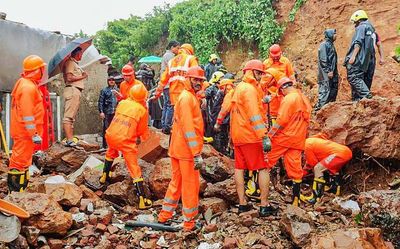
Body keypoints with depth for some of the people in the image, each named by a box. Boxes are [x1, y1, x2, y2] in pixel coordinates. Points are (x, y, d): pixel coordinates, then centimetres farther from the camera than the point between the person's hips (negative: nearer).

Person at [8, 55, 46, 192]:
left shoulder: (26, 84, 16)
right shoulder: (28, 87, -17)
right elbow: (27, 114, -23)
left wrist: (34, 132, 22)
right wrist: (34, 134, -22)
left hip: (22, 132, 11)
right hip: (25, 132, -11)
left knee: (22, 160, 17)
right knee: (20, 161, -7)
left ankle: (19, 189, 26)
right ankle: (15, 191, -2)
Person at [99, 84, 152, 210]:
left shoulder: (122, 103, 9)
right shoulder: (143, 110, 0)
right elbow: (143, 130, 8)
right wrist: (140, 138, 31)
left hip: (111, 135, 4)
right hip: (126, 140, -4)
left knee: (111, 152, 38)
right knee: (134, 169, -1)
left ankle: (105, 176, 52)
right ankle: (142, 200, -2)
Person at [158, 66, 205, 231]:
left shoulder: (190, 97, 17)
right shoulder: (187, 97, -14)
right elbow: (188, 127, -22)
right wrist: (197, 154, -24)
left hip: (178, 148, 10)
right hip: (187, 150, -10)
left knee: (176, 182, 18)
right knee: (191, 185, 1)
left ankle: (164, 216, 27)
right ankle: (189, 222, 12)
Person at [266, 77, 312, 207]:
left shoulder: (289, 98, -11)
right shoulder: (305, 99, 15)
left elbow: (281, 120, -19)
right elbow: (306, 122, 20)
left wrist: (269, 135, -14)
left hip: (284, 137, -8)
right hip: (298, 140, 8)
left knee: (266, 160, 4)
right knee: (295, 168, 8)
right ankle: (296, 199, 12)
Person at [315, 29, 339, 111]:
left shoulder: (331, 44, 18)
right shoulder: (324, 45, -10)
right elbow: (323, 60, -16)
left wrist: (334, 72, 18)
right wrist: (328, 71, -19)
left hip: (332, 71, 9)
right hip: (326, 73, -9)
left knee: (334, 89, 10)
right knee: (325, 89, -11)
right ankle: (320, 106, -10)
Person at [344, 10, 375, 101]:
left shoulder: (361, 27, -3)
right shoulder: (371, 28, 25)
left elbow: (358, 42, -17)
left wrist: (353, 56, -23)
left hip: (357, 59, -10)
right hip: (365, 61, 10)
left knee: (353, 77, -15)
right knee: (358, 78, 9)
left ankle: (367, 95, -24)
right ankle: (357, 98, 7)